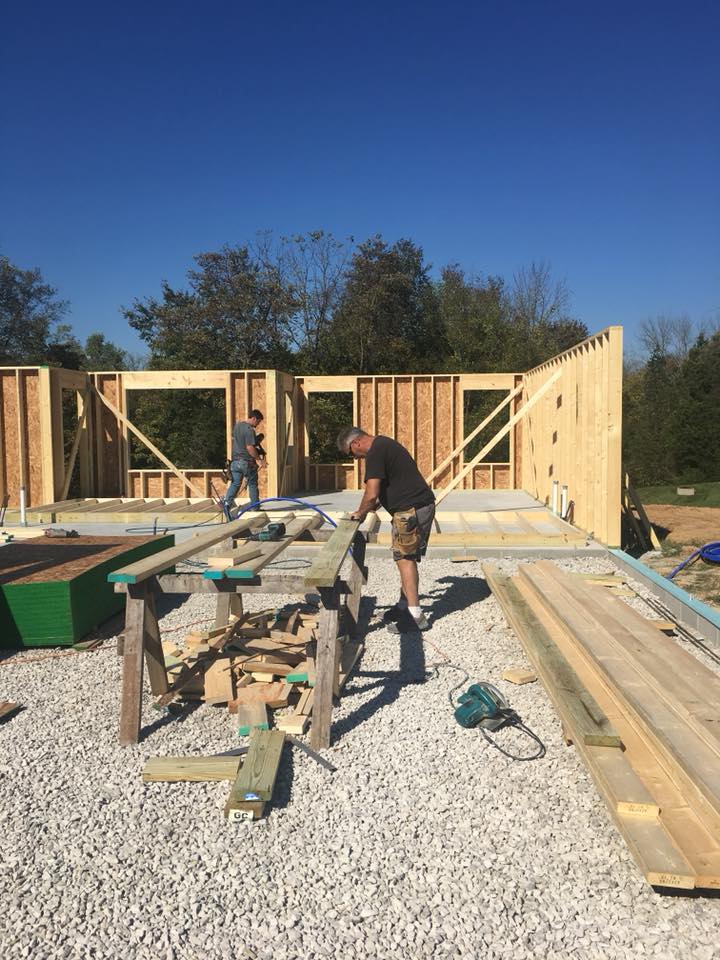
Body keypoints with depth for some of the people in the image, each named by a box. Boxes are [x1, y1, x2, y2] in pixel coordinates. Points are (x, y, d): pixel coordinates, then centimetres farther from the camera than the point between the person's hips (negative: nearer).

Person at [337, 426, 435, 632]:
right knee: (408, 558, 17)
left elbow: (372, 494, -20)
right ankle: (404, 605, 28)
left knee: (405, 559, -7)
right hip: (424, 505, 10)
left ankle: (416, 616, -6)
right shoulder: (384, 444, 18)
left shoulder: (375, 453, -14)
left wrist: (360, 513, -2)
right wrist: (372, 507, 22)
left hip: (411, 510, -10)